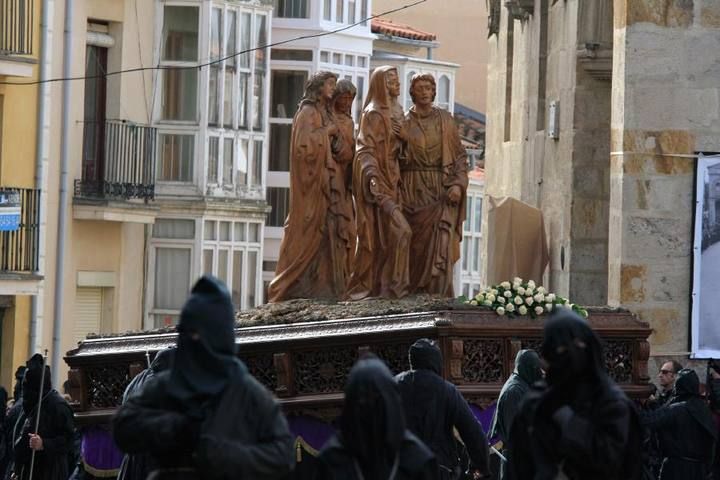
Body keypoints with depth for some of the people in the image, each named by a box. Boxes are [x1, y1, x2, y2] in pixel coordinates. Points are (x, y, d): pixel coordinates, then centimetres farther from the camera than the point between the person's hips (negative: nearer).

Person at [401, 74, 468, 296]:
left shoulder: (444, 119, 8)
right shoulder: (404, 122, 8)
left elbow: (459, 154, 8)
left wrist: (458, 183, -7)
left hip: (440, 191, -1)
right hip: (412, 191, 1)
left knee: (439, 244, -12)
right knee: (415, 245, -2)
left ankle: (439, 294, -12)